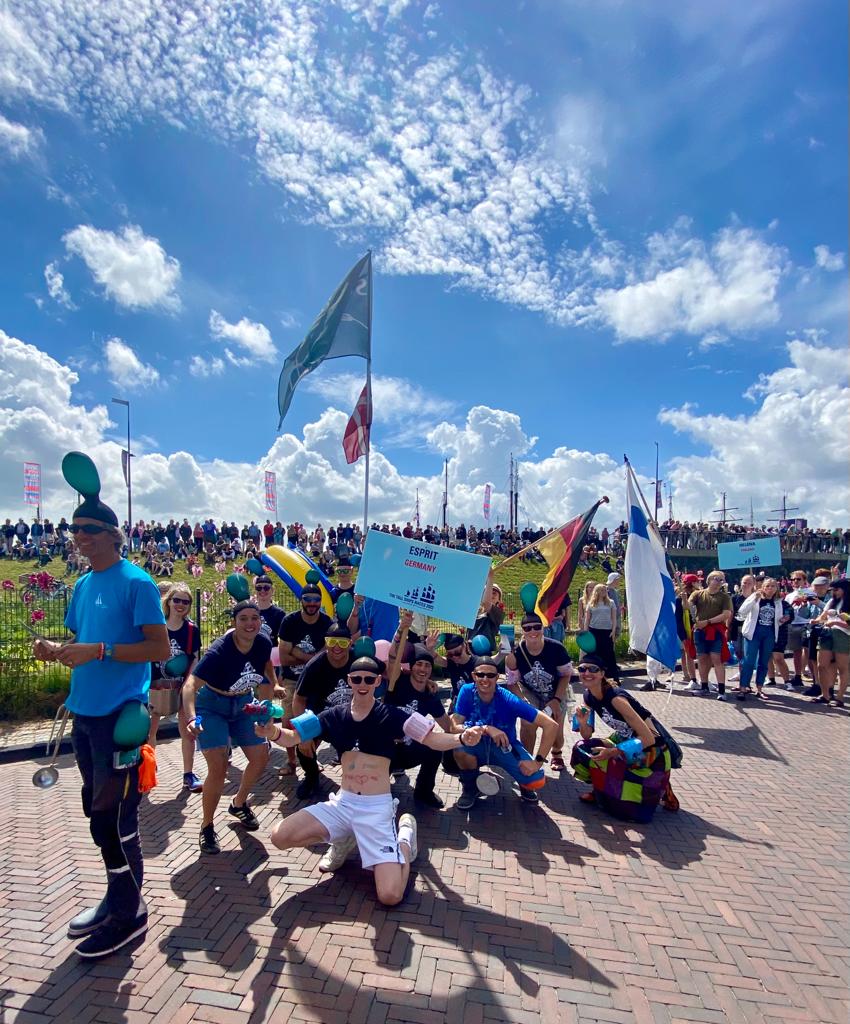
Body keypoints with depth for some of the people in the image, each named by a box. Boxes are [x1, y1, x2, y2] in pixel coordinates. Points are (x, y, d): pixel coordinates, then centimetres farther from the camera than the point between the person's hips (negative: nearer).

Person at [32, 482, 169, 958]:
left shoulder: (136, 583, -13)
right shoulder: (82, 585, 11)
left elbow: (161, 648, -17)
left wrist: (99, 650, -23)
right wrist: (57, 650, -2)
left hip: (120, 714, -8)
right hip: (84, 711, 8)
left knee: (111, 817, 0)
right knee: (99, 811, 18)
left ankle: (129, 913, 19)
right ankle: (117, 897, 36)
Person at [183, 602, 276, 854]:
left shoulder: (263, 643, -16)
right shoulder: (219, 651, -32)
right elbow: (190, 685, -41)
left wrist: (274, 685, 3)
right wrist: (191, 718, -56)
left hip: (243, 703, 6)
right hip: (213, 706, -5)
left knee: (261, 757, 5)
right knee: (218, 768, -16)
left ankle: (239, 804, 33)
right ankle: (207, 827, 7)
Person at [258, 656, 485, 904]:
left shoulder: (391, 715, -8)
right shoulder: (334, 715, 1)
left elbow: (432, 739, -12)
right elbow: (292, 738, -1)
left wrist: (462, 739, -33)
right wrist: (273, 732, -25)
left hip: (377, 807, -4)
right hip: (342, 803, 4)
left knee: (390, 896, -16)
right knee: (280, 837, -12)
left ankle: (405, 836, 17)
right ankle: (344, 840, 14)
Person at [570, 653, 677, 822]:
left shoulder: (616, 697, -29)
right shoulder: (589, 697, -5)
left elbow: (648, 738, -29)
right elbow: (587, 736, 2)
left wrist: (613, 752, -29)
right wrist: (582, 723, -20)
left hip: (652, 750, -7)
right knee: (581, 749, -11)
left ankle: (659, 788, 11)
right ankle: (603, 789, 11)